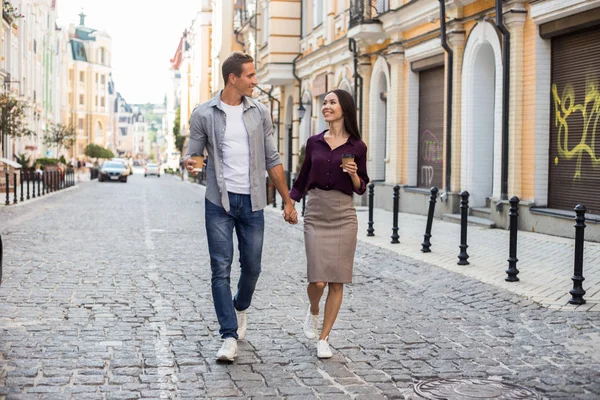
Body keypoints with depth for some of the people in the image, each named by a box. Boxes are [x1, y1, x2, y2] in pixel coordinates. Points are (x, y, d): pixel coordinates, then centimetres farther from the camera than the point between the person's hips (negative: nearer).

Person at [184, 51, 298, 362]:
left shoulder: (259, 113, 6)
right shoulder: (204, 114, -1)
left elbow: (272, 160, 10)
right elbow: (193, 153, 4)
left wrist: (288, 202, 9)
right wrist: (189, 162, -22)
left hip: (252, 201, 2)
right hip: (219, 201, -2)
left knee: (252, 267, 8)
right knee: (221, 270, -5)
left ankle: (240, 308, 39)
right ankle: (230, 337, 1)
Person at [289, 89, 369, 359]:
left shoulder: (357, 147, 2)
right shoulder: (314, 142, 7)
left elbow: (361, 188, 7)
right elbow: (302, 180, 14)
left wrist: (354, 175, -13)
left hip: (343, 215, -1)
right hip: (315, 214, 1)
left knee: (337, 282, 0)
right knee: (318, 280, -8)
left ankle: (324, 339, 14)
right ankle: (313, 311, 27)